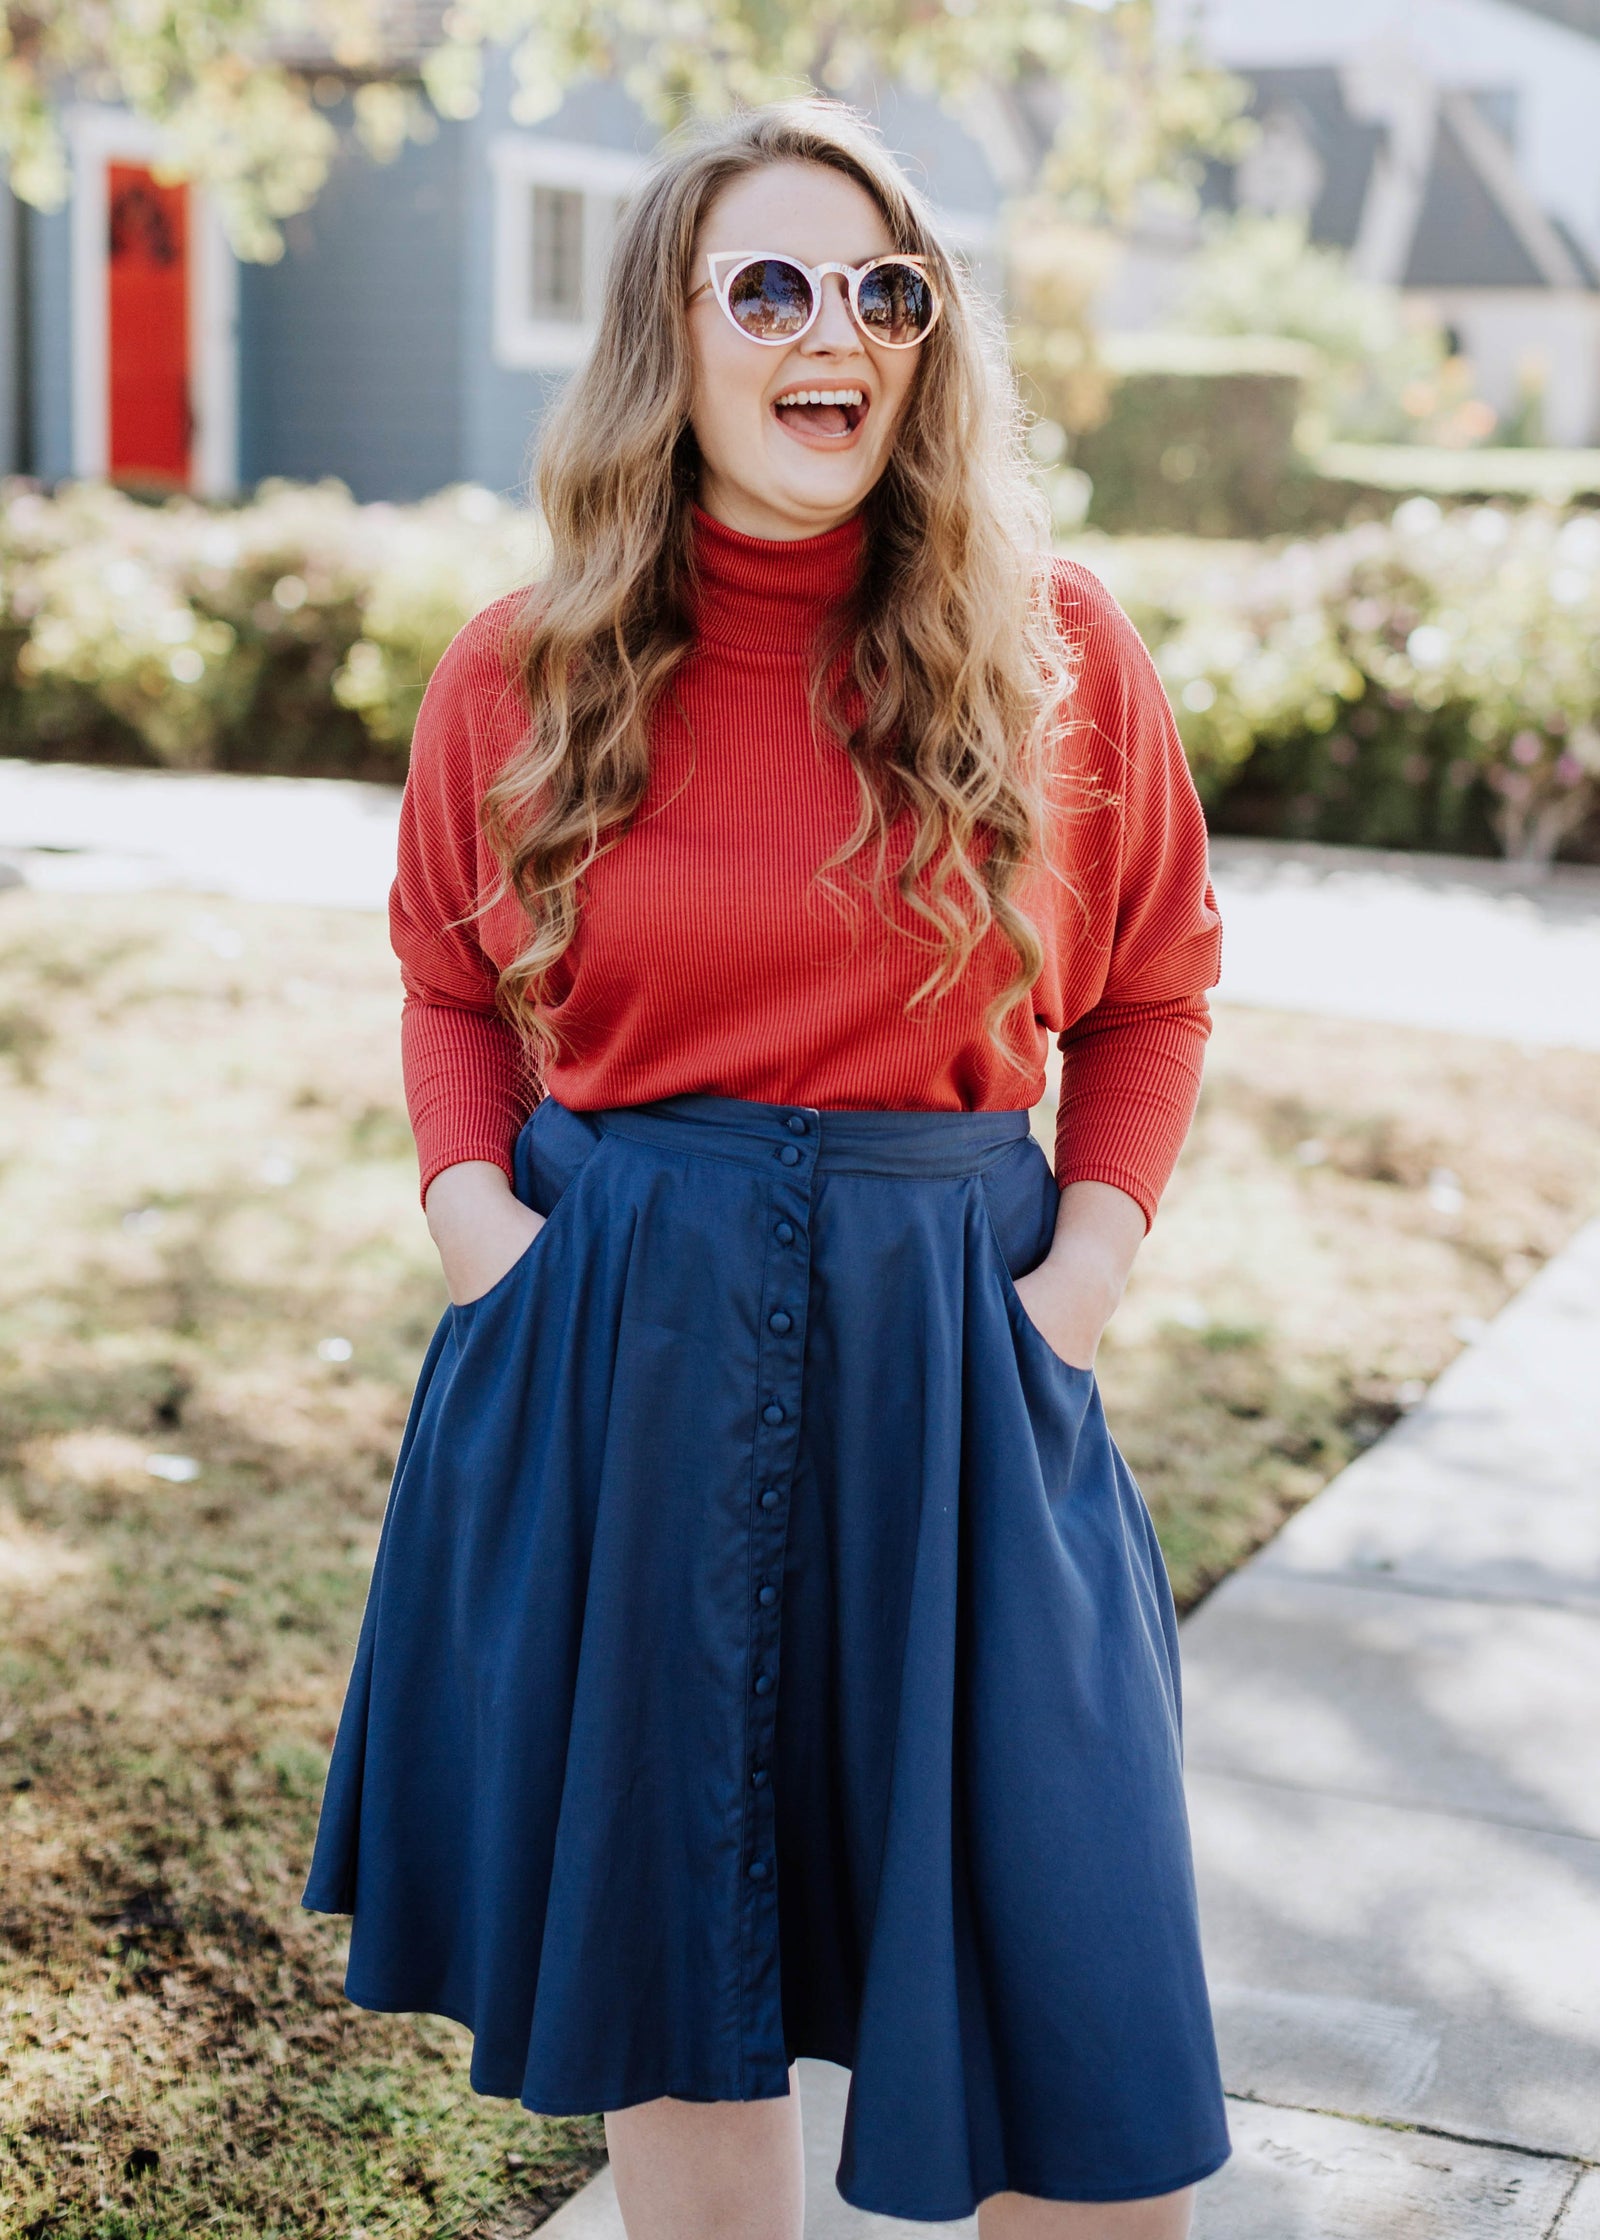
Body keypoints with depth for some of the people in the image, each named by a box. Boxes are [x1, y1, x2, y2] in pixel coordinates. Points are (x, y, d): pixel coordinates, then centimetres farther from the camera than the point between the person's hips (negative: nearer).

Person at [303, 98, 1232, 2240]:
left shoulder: (1056, 652, -1)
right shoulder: (521, 675, 1)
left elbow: (1154, 986, 10)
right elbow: (450, 981, 15)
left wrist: (1092, 1248, -3)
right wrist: (478, 1204, -2)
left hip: (956, 1354, -1)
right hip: (617, 1345, 1)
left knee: (1073, 2005, 1)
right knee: (662, 1940, 13)